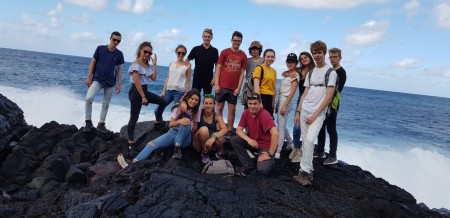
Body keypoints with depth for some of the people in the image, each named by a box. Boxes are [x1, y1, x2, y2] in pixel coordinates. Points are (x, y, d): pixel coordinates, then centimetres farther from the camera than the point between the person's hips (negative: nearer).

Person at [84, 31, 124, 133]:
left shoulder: (119, 54, 0)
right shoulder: (100, 48, -4)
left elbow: (119, 70, 6)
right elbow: (93, 63, 1)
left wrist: (119, 84, 3)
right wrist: (89, 77, -4)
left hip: (110, 82, 3)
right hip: (97, 79, -2)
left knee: (106, 104, 9)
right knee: (89, 98, -20)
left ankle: (101, 124, 24)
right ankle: (88, 122, -5)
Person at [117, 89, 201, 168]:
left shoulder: (197, 110, -3)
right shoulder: (178, 107, -4)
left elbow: (194, 128, 3)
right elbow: (170, 124, -12)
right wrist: (179, 121, -32)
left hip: (185, 139, -1)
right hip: (173, 133, 1)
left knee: (186, 120, -31)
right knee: (152, 143, -23)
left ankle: (177, 148, -25)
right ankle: (133, 164, -34)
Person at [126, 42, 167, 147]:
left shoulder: (147, 65, 9)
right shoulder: (136, 65, -15)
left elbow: (153, 78, 4)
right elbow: (137, 82, -21)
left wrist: (154, 64, 3)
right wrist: (143, 97, -21)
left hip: (144, 90, 8)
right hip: (136, 92, -8)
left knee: (163, 102, 11)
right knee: (134, 118, -3)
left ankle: (158, 122, 31)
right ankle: (131, 142, 9)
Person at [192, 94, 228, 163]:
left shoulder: (217, 116, -7)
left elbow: (225, 129, -23)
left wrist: (213, 137, -39)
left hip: (209, 142, 1)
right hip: (199, 144, -1)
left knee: (218, 136, -32)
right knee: (204, 129, -31)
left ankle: (219, 152, 1)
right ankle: (204, 153, -10)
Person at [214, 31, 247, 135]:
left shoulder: (243, 56, 4)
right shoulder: (224, 52, 2)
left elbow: (242, 73, 5)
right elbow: (218, 68, 2)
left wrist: (238, 87, -2)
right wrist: (216, 84, -6)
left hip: (234, 88, 1)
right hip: (222, 86, -1)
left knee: (232, 109, 3)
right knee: (220, 107, 4)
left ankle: (229, 131, 12)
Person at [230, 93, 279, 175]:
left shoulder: (265, 115, -25)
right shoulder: (246, 113, -6)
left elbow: (275, 134, -35)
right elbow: (239, 130, -2)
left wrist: (270, 154, -30)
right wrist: (249, 140, -21)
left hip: (266, 145, -6)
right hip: (253, 142, 6)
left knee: (262, 169, -28)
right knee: (234, 140, -13)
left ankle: (270, 160, 10)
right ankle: (249, 166, -4)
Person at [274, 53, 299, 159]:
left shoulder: (295, 75, -8)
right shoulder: (287, 74, 16)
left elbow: (292, 92, -15)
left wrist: (284, 106, -20)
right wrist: (278, 104, 14)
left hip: (286, 102, -9)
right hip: (281, 100, 9)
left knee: (281, 127, -9)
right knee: (281, 124, 19)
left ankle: (277, 152, -8)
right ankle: (290, 143, 35)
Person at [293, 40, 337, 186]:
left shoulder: (331, 72, -3)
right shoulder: (310, 72, 14)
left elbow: (328, 97, -9)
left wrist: (315, 115, -13)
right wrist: (298, 112, 7)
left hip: (318, 114, -5)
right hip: (304, 111, 6)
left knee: (309, 140, -19)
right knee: (305, 141, 5)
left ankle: (304, 171, -11)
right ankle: (308, 171, 14)